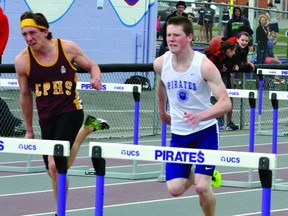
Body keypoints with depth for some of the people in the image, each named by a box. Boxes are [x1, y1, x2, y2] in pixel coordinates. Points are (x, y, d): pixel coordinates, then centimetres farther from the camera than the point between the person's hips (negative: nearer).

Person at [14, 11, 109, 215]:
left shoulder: (67, 48, -9)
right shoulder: (22, 61, -5)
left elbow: (92, 65, 8)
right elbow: (25, 95, 9)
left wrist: (96, 77, -17)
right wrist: (29, 129, 15)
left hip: (70, 112, -4)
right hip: (47, 118, 4)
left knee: (55, 165, -20)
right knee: (57, 171, 9)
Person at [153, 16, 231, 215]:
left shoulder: (204, 65, -21)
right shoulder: (161, 64, -7)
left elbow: (225, 103, -26)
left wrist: (201, 116, -42)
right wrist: (162, 111, 29)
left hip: (206, 132, -4)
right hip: (179, 133, 4)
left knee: (202, 187, -15)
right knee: (175, 189, -4)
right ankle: (197, 174, 30)